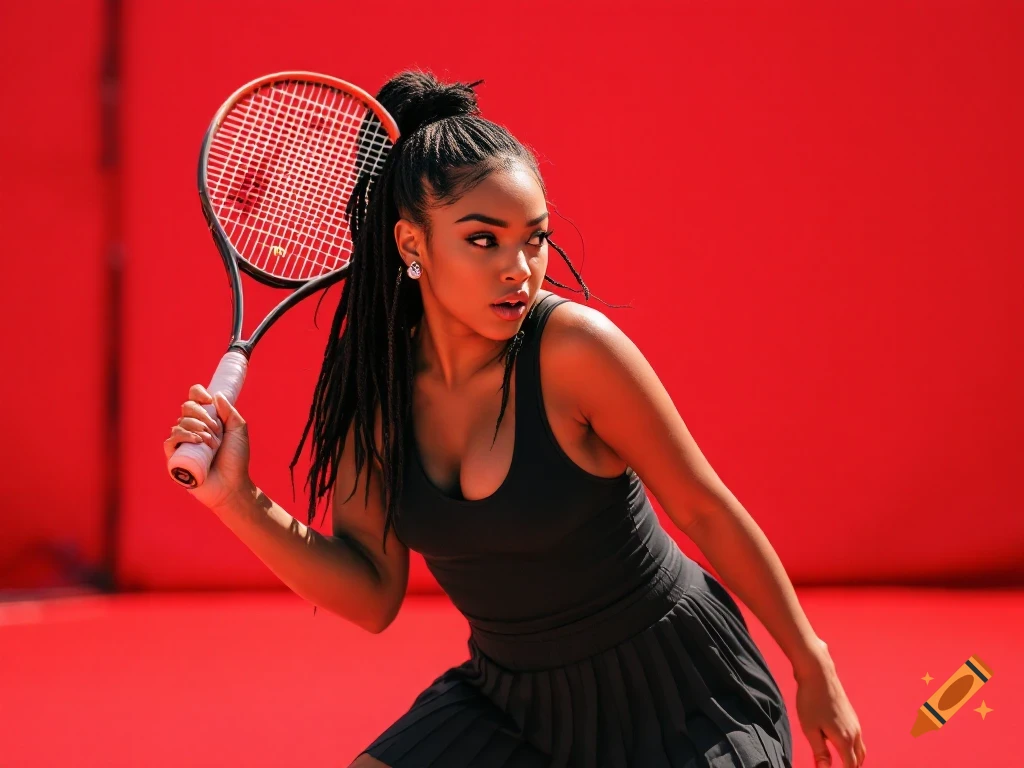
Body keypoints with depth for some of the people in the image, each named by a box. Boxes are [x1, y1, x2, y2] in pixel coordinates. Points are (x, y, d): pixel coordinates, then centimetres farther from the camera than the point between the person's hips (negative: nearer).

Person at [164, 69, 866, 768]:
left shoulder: (574, 350, -22)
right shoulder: (376, 375, -9)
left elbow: (706, 512, -12)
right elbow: (373, 594, -5)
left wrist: (812, 666, -5)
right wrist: (239, 500, -18)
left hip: (672, 696, -4)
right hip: (513, 700, 5)